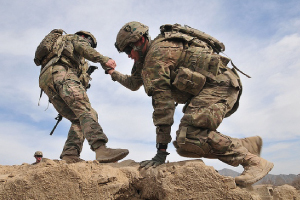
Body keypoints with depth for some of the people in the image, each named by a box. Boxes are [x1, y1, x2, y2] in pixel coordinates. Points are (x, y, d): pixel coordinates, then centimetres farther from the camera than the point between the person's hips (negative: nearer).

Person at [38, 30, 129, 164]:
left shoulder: (60, 47, 44)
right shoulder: (76, 38, 23)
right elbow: (83, 48, -2)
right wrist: (104, 59, -14)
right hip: (60, 74, -8)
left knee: (78, 120, 2)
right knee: (86, 111, -24)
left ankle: (70, 156, -15)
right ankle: (101, 149, -42)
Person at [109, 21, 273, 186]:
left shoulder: (156, 53, -13)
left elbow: (162, 101, -20)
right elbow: (133, 83, 41)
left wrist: (161, 151, -18)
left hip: (219, 84, -10)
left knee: (189, 138, -27)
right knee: (183, 143, 1)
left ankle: (252, 160, -15)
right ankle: (248, 145, 11)